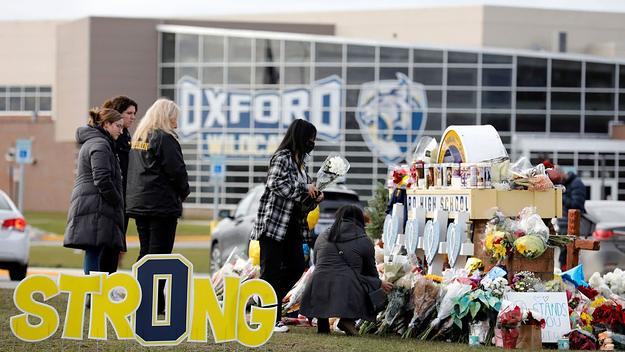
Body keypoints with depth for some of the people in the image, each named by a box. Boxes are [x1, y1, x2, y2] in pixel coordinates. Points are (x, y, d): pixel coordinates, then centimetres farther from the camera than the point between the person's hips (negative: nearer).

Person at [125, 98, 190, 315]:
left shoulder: (138, 138, 14)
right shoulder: (164, 138, -12)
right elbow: (176, 170, -15)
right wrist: (183, 191, 4)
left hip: (138, 203, 8)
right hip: (162, 204, -8)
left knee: (145, 252, 14)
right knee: (159, 253, -5)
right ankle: (155, 304, -7)